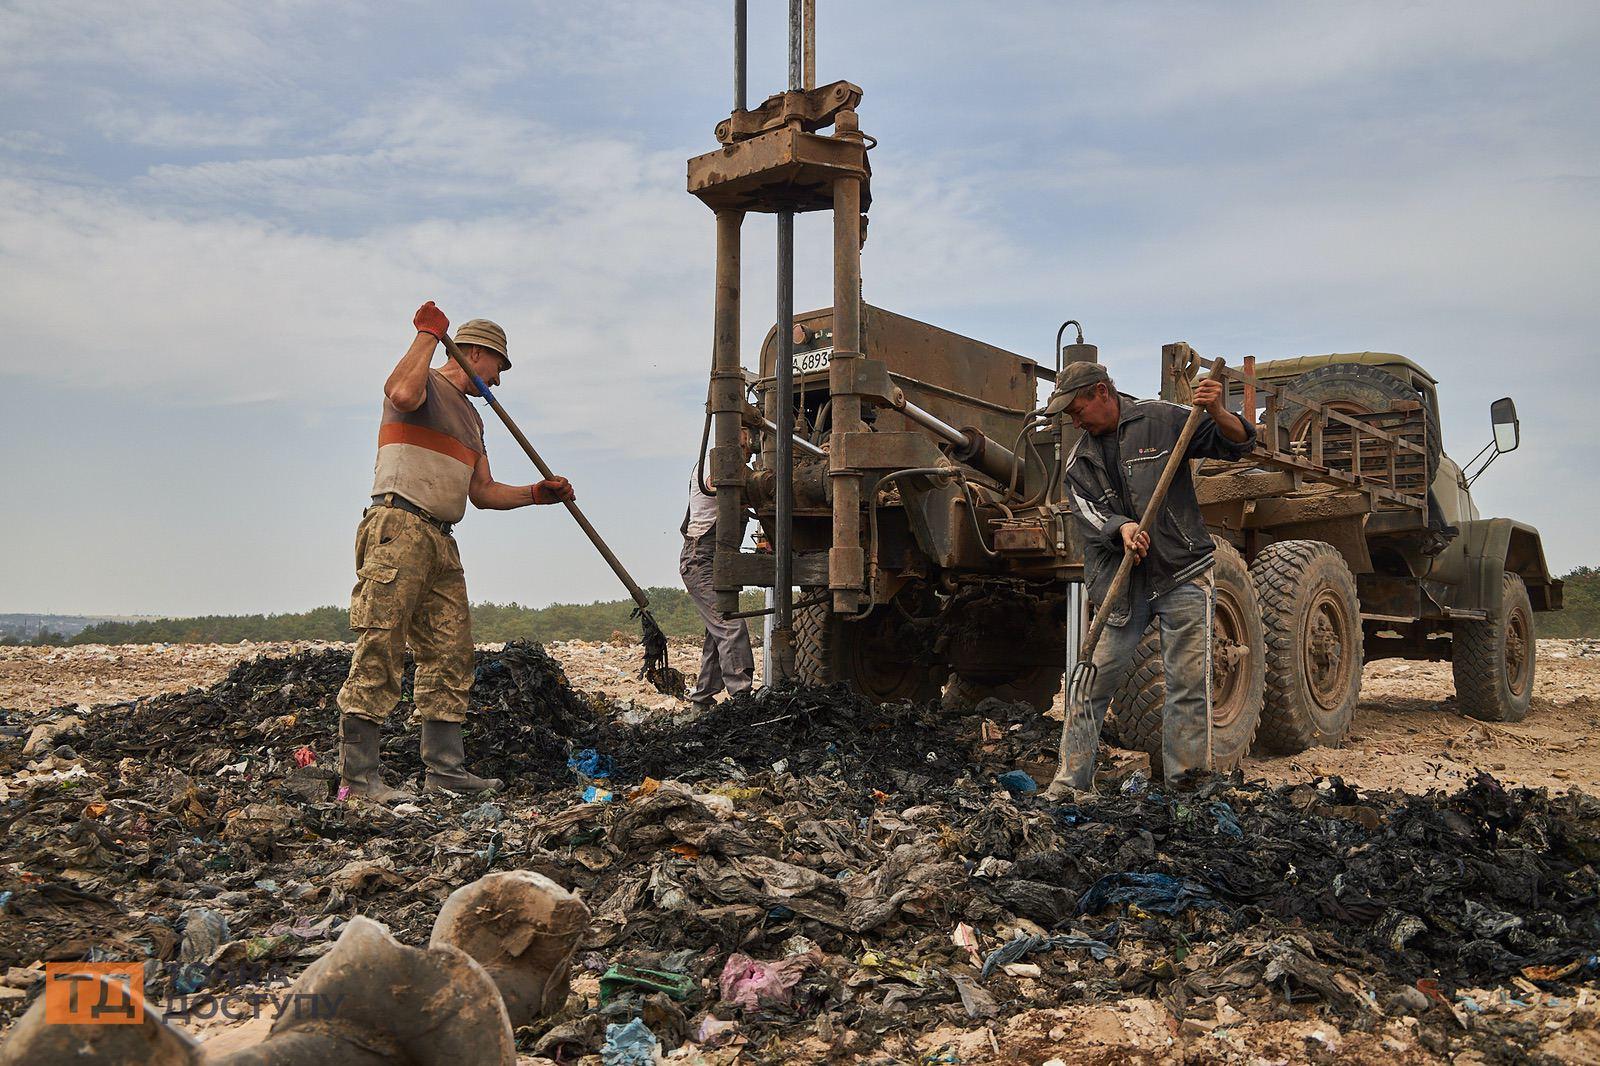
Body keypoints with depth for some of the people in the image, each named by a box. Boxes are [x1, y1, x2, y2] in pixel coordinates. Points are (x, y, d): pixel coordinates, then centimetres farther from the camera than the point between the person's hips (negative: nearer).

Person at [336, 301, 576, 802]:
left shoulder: (471, 418, 29)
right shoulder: (425, 385, 2)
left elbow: (483, 492, 26)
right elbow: (402, 393, -25)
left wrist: (536, 494, 14)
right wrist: (428, 334, -14)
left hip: (440, 540, 9)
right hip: (398, 527, -9)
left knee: (450, 652, 5)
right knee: (380, 649, -12)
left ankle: (444, 767, 10)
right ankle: (358, 772, -12)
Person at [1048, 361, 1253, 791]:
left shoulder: (1161, 420, 1)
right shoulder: (1080, 462, 12)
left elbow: (1237, 444, 3)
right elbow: (1087, 514, -4)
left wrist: (1217, 414, -18)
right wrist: (1121, 528, -25)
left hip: (1182, 575, -3)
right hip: (1121, 583, 3)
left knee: (1187, 686, -3)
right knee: (1092, 685, 0)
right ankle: (1072, 784, 8)